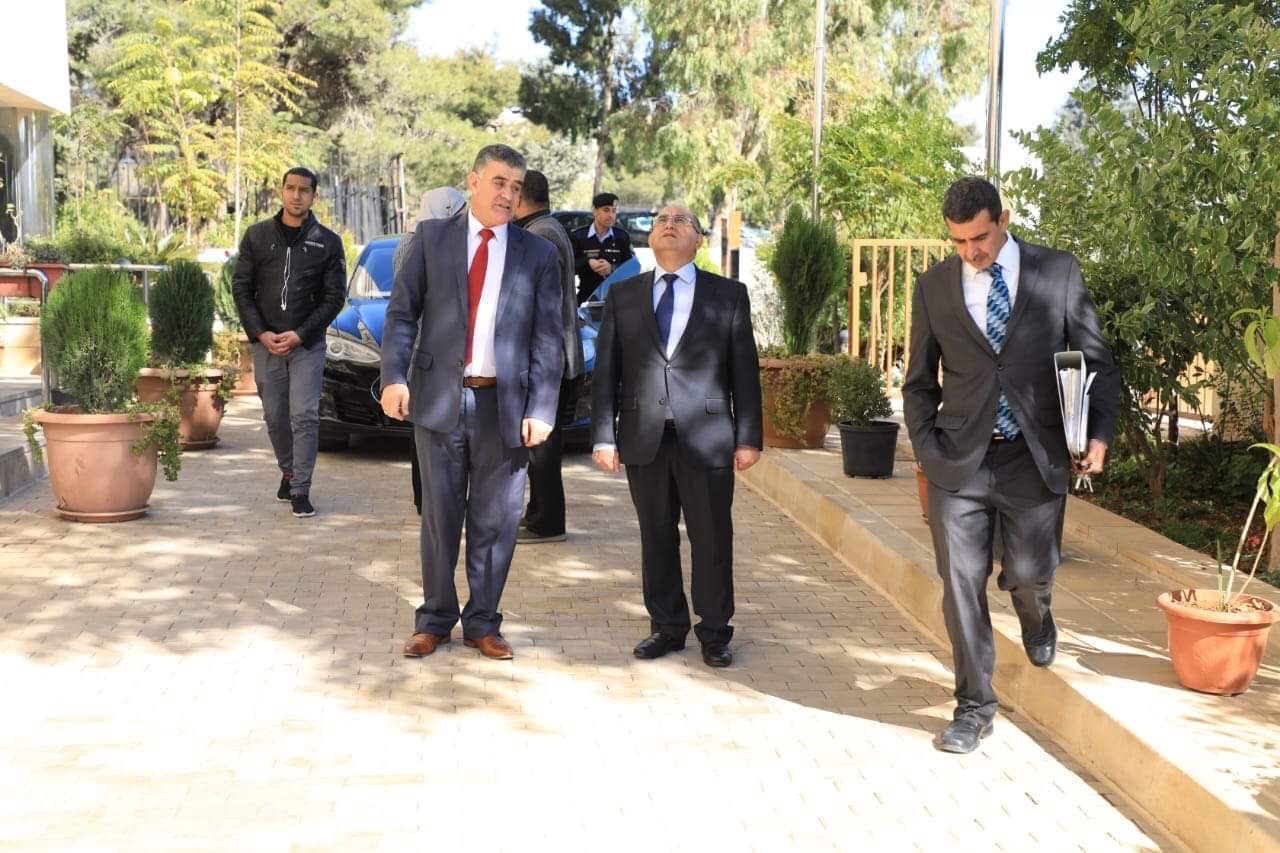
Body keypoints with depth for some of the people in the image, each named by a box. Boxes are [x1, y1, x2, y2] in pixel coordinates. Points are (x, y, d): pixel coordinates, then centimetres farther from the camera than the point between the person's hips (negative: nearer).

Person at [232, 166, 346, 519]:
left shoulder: (328, 242, 1)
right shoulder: (258, 235, 5)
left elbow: (334, 297, -1)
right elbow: (241, 288, 6)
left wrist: (300, 335, -10)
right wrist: (261, 333, -6)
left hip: (307, 343, -2)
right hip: (266, 342, 2)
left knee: (304, 416, -8)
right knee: (274, 416, 10)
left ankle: (300, 490, -3)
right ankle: (288, 473, 31)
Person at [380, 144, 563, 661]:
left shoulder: (538, 254, 5)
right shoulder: (431, 238, 6)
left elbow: (547, 338, 2)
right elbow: (402, 312, 3)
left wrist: (540, 410, -6)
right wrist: (394, 375, -11)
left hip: (505, 404, 0)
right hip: (439, 397, 0)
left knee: (494, 521, 7)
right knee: (440, 517, 10)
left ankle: (482, 623, 21)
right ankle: (435, 619, 24)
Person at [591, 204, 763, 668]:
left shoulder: (728, 295, 6)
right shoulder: (623, 295, 10)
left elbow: (744, 369, 4)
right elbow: (606, 369, 7)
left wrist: (749, 437, -1)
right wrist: (604, 435, 0)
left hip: (706, 437, -1)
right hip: (644, 438, 2)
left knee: (712, 539, 4)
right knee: (656, 538, 9)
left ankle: (714, 632, 16)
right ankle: (667, 626, 21)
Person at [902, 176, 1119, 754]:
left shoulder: (1058, 273, 1)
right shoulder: (934, 286, 4)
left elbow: (1096, 360, 5)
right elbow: (920, 382, 11)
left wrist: (1099, 433, -8)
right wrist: (926, 449, -1)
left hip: (1034, 458, -1)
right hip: (960, 461, 1)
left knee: (1027, 576, 6)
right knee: (962, 585, 0)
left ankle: (1037, 618, 45)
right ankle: (974, 707, 15)